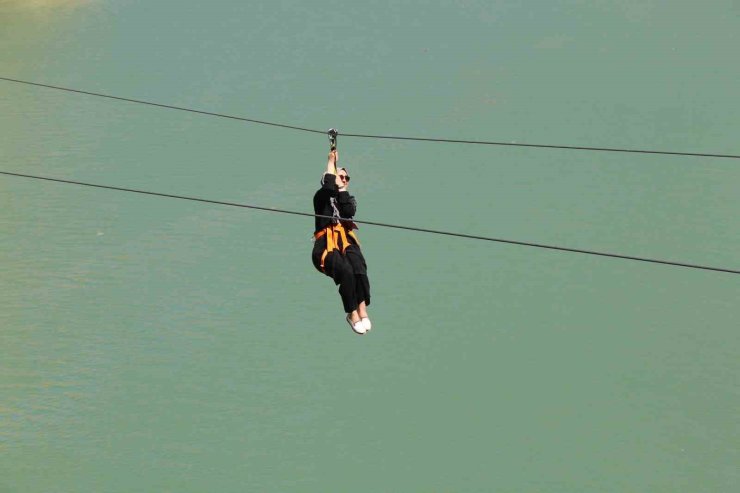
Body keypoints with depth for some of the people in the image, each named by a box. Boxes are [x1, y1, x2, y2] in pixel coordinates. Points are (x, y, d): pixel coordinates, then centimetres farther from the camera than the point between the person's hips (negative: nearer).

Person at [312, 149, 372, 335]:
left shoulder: (349, 199, 25)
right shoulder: (321, 197, 14)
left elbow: (349, 212, 0)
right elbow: (329, 187, -10)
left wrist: (342, 188, 5)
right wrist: (331, 162, 2)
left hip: (346, 241, 3)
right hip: (326, 244, -3)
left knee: (358, 265, -32)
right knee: (346, 270, -32)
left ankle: (362, 309, -40)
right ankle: (352, 314, -27)